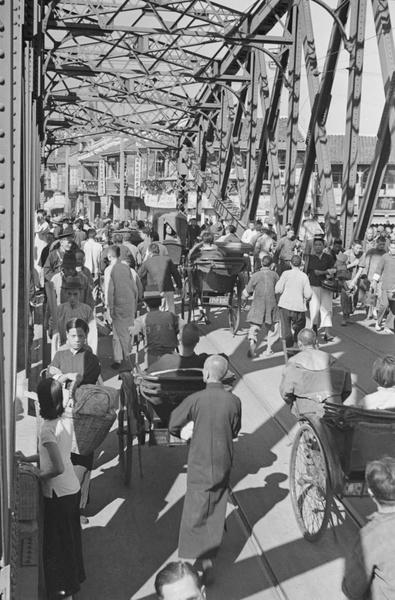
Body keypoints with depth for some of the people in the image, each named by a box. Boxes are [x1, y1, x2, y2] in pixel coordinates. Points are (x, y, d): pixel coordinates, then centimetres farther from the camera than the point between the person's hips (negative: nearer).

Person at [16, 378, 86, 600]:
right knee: (72, 536, 22)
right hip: (74, 488, 8)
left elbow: (58, 467, -27)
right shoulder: (67, 421, -1)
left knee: (58, 542, 9)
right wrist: (28, 458, 17)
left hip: (58, 494, -8)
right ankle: (75, 578, 39)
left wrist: (40, 475, -9)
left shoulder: (48, 429, -25)